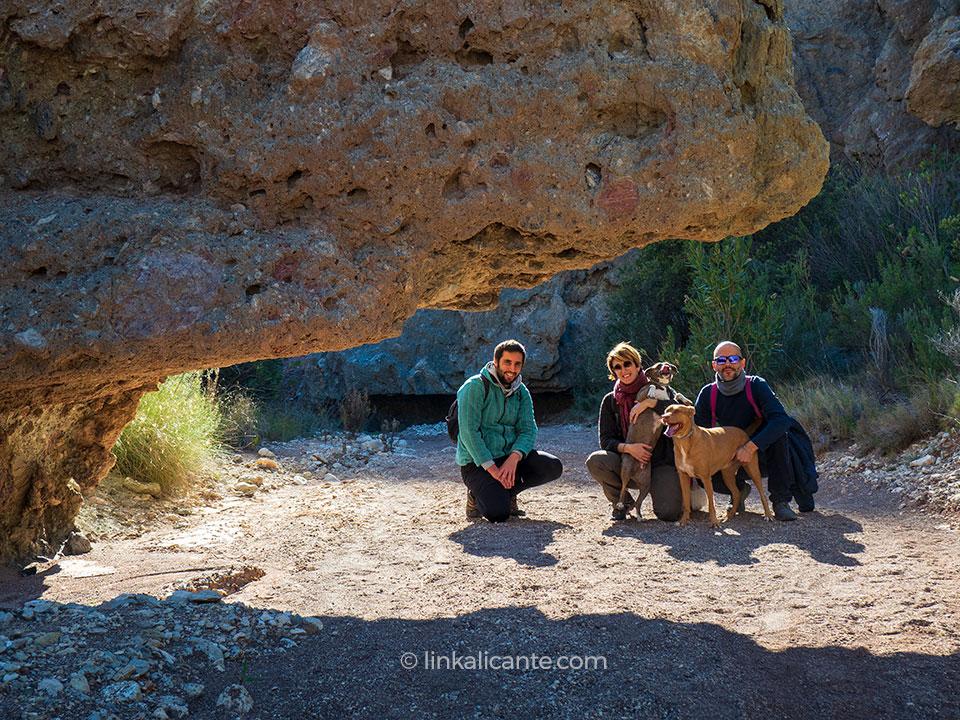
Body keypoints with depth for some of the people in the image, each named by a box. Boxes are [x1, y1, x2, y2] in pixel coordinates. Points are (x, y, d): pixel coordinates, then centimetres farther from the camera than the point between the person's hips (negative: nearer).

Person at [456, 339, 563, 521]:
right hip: (477, 462, -6)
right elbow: (469, 433, -18)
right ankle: (477, 495, 6)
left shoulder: (521, 392, 8)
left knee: (553, 466, -17)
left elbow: (528, 430, -2)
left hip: (509, 457, 6)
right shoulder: (475, 387, -11)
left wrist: (514, 458, -22)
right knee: (498, 513, -28)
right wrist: (492, 469, -23)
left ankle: (507, 491, 1)